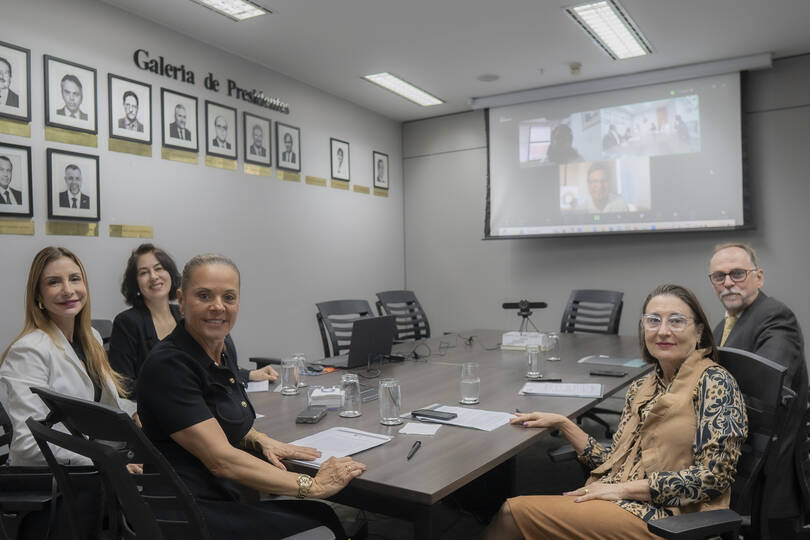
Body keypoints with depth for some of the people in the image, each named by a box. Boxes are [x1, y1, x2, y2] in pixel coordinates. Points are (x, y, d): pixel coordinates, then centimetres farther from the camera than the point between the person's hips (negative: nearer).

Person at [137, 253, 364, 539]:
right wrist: (313, 485, -20)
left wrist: (261, 440, 3)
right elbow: (221, 460, -21)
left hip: (223, 499, 7)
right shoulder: (168, 363, -18)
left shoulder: (225, 347, 6)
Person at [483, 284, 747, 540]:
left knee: (513, 512, -16)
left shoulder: (714, 383, -7)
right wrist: (562, 423, 4)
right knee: (512, 510, -16)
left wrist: (623, 488, -14)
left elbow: (714, 474, -14)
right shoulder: (640, 389, 14)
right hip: (626, 503, 6)